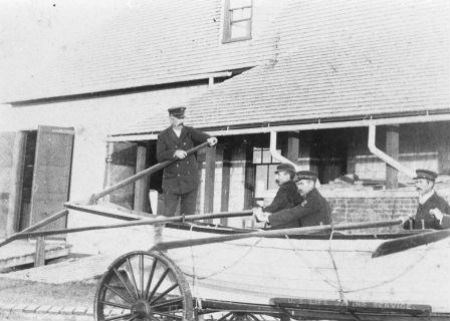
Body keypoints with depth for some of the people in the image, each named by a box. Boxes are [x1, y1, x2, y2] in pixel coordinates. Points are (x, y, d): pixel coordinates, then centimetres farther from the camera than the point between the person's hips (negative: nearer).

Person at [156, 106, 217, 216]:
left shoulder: (189, 132, 6)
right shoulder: (163, 136, 1)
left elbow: (200, 135, -15)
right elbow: (160, 156, -11)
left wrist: (209, 139, -38)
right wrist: (174, 153, -27)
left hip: (190, 181, 2)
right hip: (172, 181, -1)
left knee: (188, 214, 2)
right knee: (168, 215, -3)